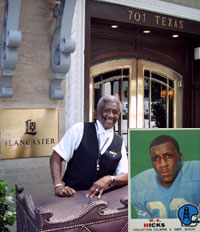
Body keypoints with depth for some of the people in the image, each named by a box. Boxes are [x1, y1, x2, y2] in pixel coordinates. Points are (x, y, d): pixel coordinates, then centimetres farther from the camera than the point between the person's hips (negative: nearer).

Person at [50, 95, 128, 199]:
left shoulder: (119, 143, 9)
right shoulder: (79, 129, -2)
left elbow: (125, 176, 6)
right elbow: (56, 157, -5)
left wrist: (109, 179, -15)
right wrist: (58, 185, -18)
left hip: (99, 196, 3)